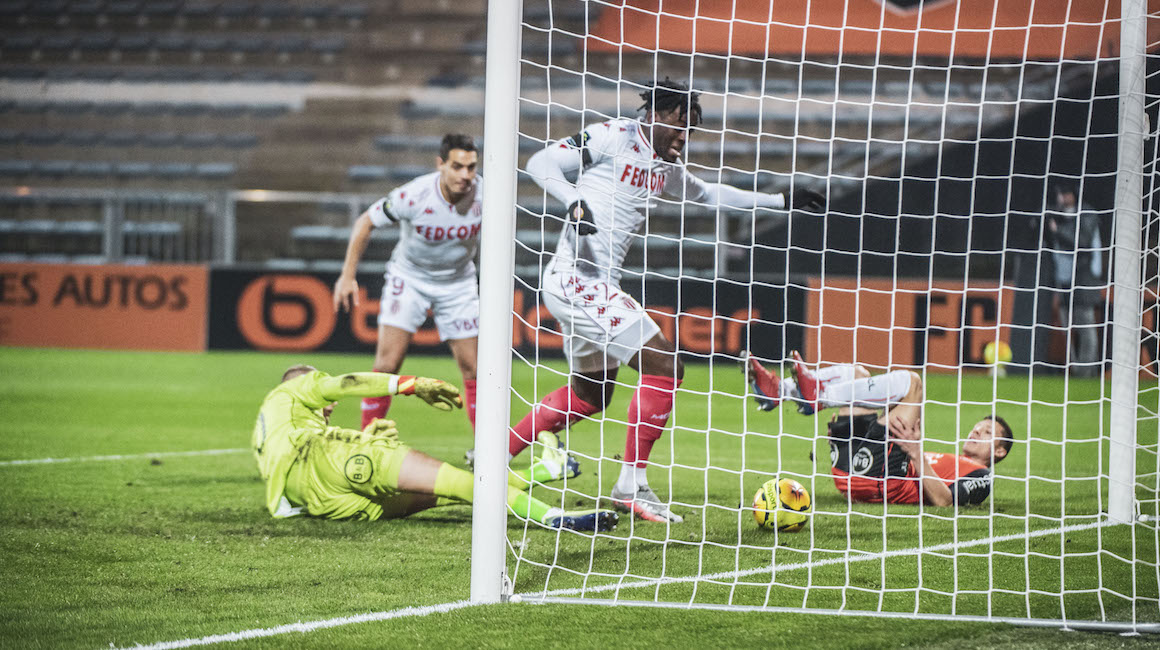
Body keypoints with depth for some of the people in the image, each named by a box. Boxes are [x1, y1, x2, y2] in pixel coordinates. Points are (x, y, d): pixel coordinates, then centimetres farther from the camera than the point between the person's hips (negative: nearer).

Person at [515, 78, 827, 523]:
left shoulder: (665, 168, 16)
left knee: (590, 395, 20)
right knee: (663, 366, -12)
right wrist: (575, 202, -28)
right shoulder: (613, 137, -8)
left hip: (595, 287, 10)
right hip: (577, 281, -10)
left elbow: (707, 194, 33)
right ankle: (631, 485, -8)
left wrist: (781, 201, 32)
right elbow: (541, 163, -12)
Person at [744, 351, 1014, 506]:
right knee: (854, 373, 16)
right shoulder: (942, 460, 40)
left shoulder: (980, 476, 16)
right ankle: (777, 390, -10)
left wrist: (916, 454, -15)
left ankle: (818, 394, -26)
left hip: (882, 480, -8)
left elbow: (943, 500, -7)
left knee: (909, 381, -11)